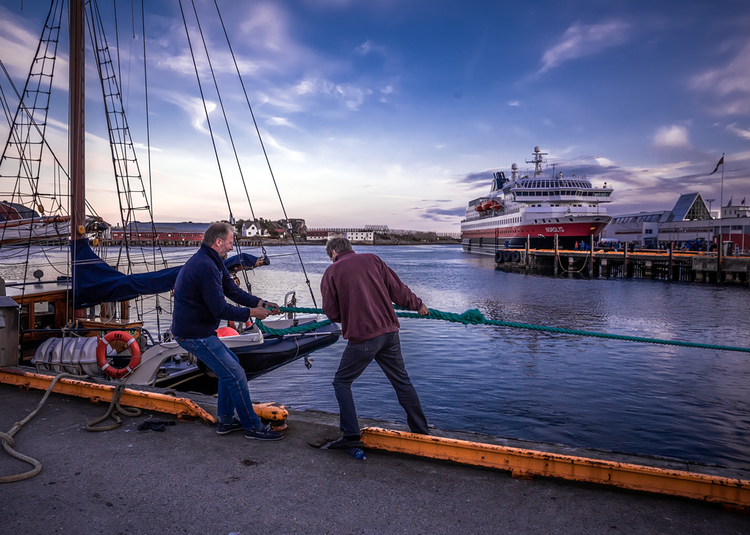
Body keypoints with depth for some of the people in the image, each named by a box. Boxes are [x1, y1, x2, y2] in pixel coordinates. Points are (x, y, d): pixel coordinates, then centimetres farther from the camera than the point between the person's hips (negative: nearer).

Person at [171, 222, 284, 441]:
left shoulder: (212, 262, 11)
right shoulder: (206, 267, -24)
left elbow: (233, 290, 11)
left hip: (197, 329, 11)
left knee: (231, 364, 21)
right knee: (236, 375, -6)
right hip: (195, 334, -11)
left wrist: (261, 303, 1)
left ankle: (226, 421, 28)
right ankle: (253, 427, 8)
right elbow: (220, 309, -25)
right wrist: (251, 313, -13)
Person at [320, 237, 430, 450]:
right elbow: (398, 290, 7)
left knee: (342, 382, 12)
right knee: (402, 381, 17)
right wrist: (418, 305, 23)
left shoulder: (332, 272, 0)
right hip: (390, 332, 5)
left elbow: (332, 313, -1)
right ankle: (421, 431, 26)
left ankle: (351, 435, 7)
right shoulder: (372, 260, 8)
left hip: (362, 338, -4)